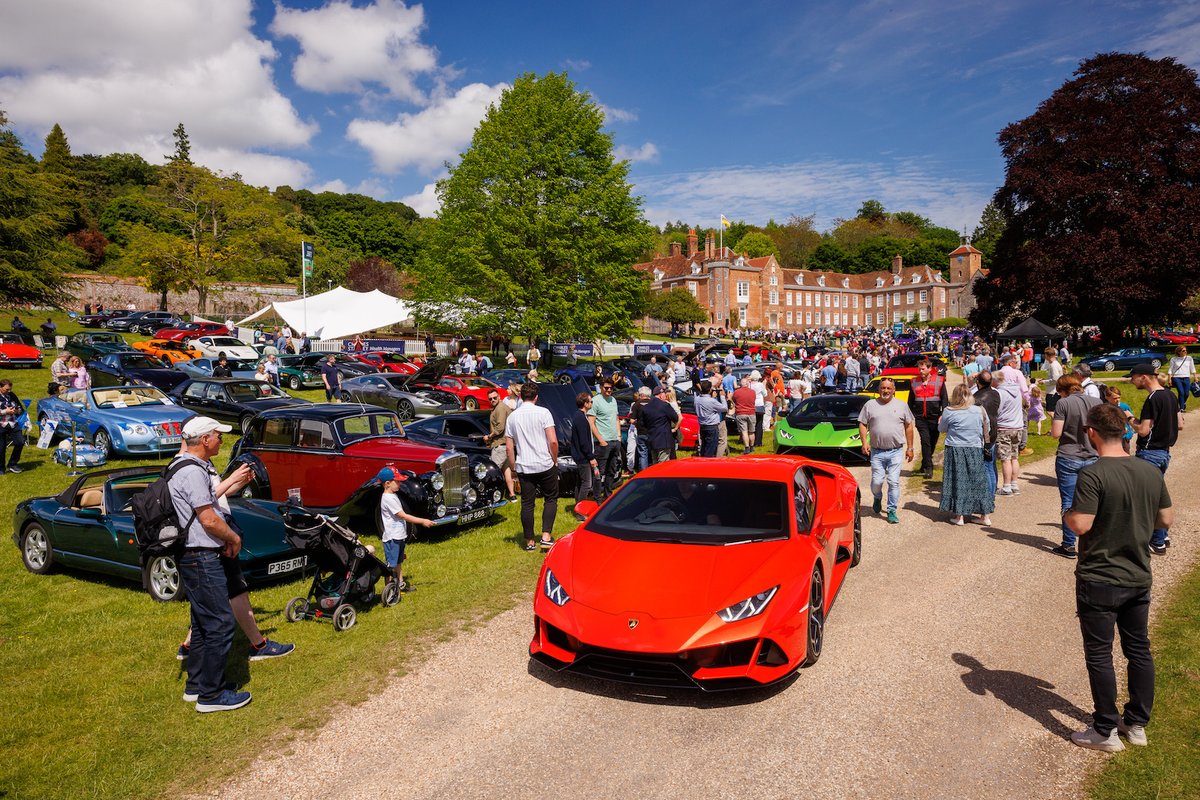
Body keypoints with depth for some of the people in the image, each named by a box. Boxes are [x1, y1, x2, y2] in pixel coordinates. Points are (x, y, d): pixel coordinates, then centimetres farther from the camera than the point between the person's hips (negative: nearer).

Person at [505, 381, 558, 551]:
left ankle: (530, 542, 15)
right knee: (550, 499, 12)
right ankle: (546, 536, 1)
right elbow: (553, 441, -13)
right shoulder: (543, 412, -7)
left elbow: (509, 448, 5)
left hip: (523, 467, 3)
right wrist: (555, 460, 1)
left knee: (527, 504, 9)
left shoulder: (512, 416, 5)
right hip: (545, 465, -3)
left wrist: (513, 467, 15)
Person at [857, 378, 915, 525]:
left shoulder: (901, 406, 7)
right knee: (877, 481, -1)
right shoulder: (870, 405, 5)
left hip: (895, 452, 0)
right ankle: (877, 499, 31)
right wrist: (864, 442, -9)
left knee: (894, 482, -3)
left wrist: (909, 448, 7)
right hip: (876, 451, 0)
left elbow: (909, 426, 10)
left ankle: (892, 511, 7)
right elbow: (862, 424, 5)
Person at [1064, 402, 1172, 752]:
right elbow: (1166, 519, 6)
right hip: (1138, 578, 6)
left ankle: (1105, 731, 15)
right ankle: (1137, 724, 30)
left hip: (1099, 581, -6)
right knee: (1139, 650, 18)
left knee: (1099, 655, 6)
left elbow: (1081, 525, -25)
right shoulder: (1150, 471, -2)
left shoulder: (1093, 475, -22)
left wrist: (1068, 513, -5)